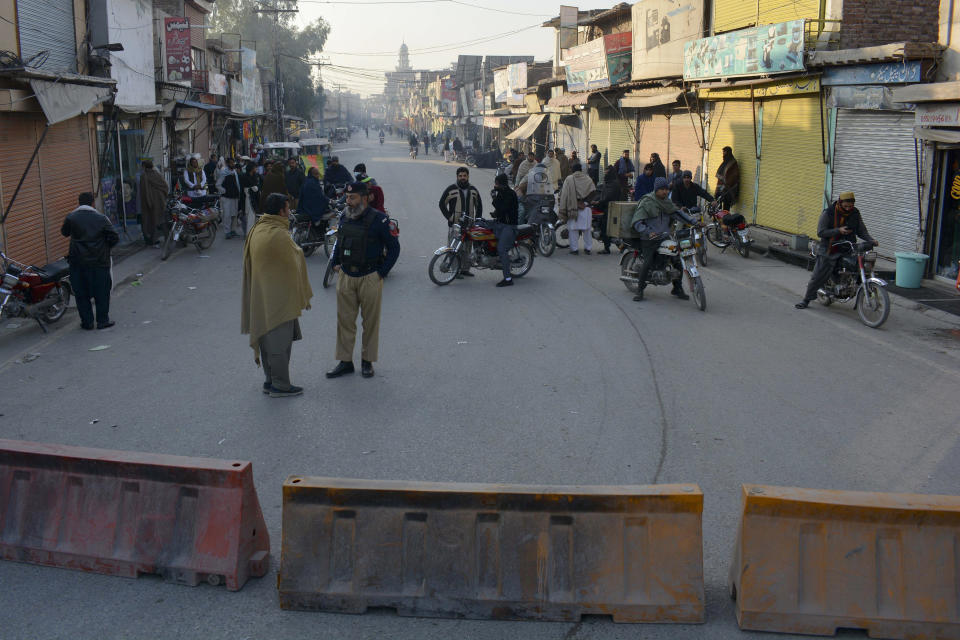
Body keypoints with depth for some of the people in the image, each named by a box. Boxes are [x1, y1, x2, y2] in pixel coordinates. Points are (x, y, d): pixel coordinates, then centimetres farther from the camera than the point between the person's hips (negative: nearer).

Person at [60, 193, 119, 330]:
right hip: (99, 261, -1)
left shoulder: (71, 217, -4)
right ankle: (103, 320, 14)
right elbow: (114, 238, -6)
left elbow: (64, 233, 12)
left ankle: (87, 322, 12)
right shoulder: (101, 218, -5)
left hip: (78, 262, 1)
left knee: (81, 292, 10)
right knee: (102, 292, 11)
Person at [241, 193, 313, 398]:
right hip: (280, 297, -9)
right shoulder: (279, 235, -21)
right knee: (280, 341, -1)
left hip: (260, 297, 9)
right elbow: (293, 267, -14)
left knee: (267, 338, 16)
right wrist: (304, 297, -3)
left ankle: (270, 380, 25)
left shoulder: (256, 230, 6)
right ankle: (280, 385, 5)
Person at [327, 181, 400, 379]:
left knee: (370, 321, 5)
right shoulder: (344, 217, 7)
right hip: (346, 277, 5)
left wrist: (382, 272, -9)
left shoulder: (378, 219, -11)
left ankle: (367, 362, 17)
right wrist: (335, 263, 11)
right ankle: (345, 362, 14)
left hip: (370, 278, -5)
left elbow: (394, 247, -6)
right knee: (344, 320, 6)